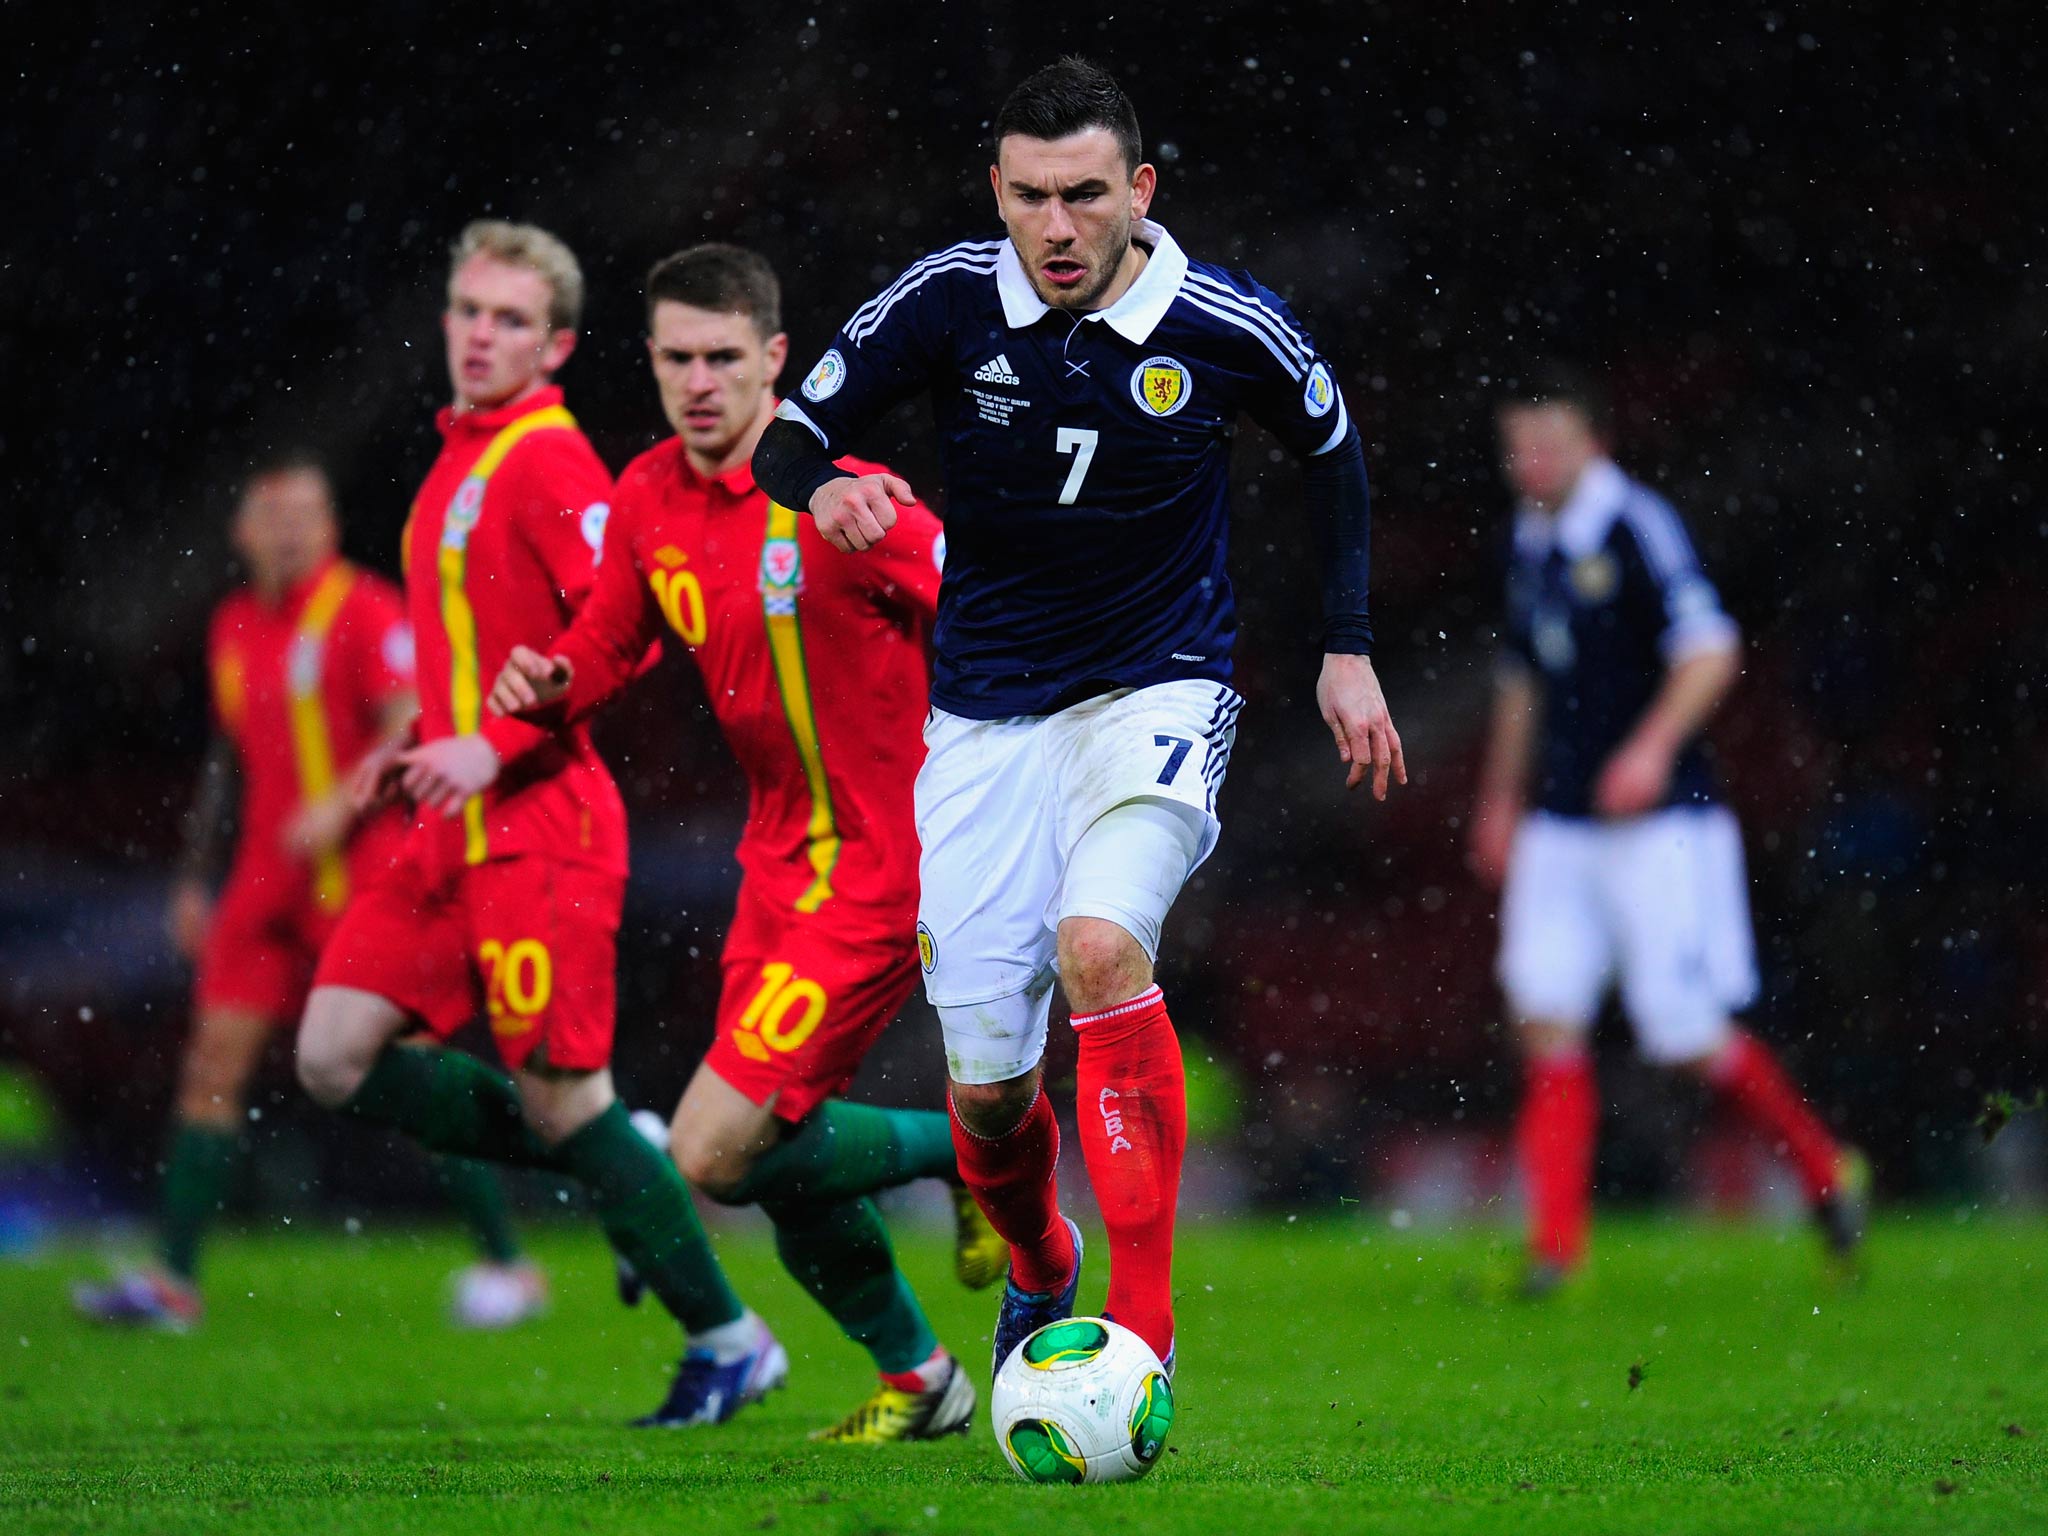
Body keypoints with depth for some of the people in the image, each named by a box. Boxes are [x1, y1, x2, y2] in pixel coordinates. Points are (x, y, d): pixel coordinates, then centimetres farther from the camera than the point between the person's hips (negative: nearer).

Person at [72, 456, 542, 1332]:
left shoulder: (364, 612, -8)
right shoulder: (233, 628, 13)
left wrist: (340, 805, -28)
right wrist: (196, 880, 22)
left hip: (363, 874, -6)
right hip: (268, 880, 6)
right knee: (214, 1061, -1)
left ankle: (507, 1263, 3)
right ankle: (172, 1281, 0)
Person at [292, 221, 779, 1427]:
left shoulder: (548, 460, -11)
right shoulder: (460, 459, 17)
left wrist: (494, 744, -24)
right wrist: (421, 748, 15)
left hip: (540, 827, -9)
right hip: (455, 830, 9)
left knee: (559, 1099, -5)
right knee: (338, 1059, 2)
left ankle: (729, 1341, 7)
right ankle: (616, 1172, 13)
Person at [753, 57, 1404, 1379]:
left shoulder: (1229, 326, -11)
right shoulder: (949, 302, -11)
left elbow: (1332, 447, 9)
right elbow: (789, 435, -1)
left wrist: (1348, 652, 7)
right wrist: (827, 487, -25)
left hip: (1159, 691, -2)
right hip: (990, 710, 2)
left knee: (1100, 945, -32)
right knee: (986, 1088, 1)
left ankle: (1143, 1328, -29)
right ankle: (1039, 1272, 36)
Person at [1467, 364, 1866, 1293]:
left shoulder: (1636, 528, -11)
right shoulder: (1531, 542, 13)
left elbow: (1711, 650, -19)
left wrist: (1653, 745, -30)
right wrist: (1501, 798, 29)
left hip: (1659, 825, -7)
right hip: (1559, 827, 7)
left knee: (1689, 1036, -5)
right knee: (1547, 1019, -6)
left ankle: (1823, 1169, 18)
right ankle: (1556, 1243, -7)